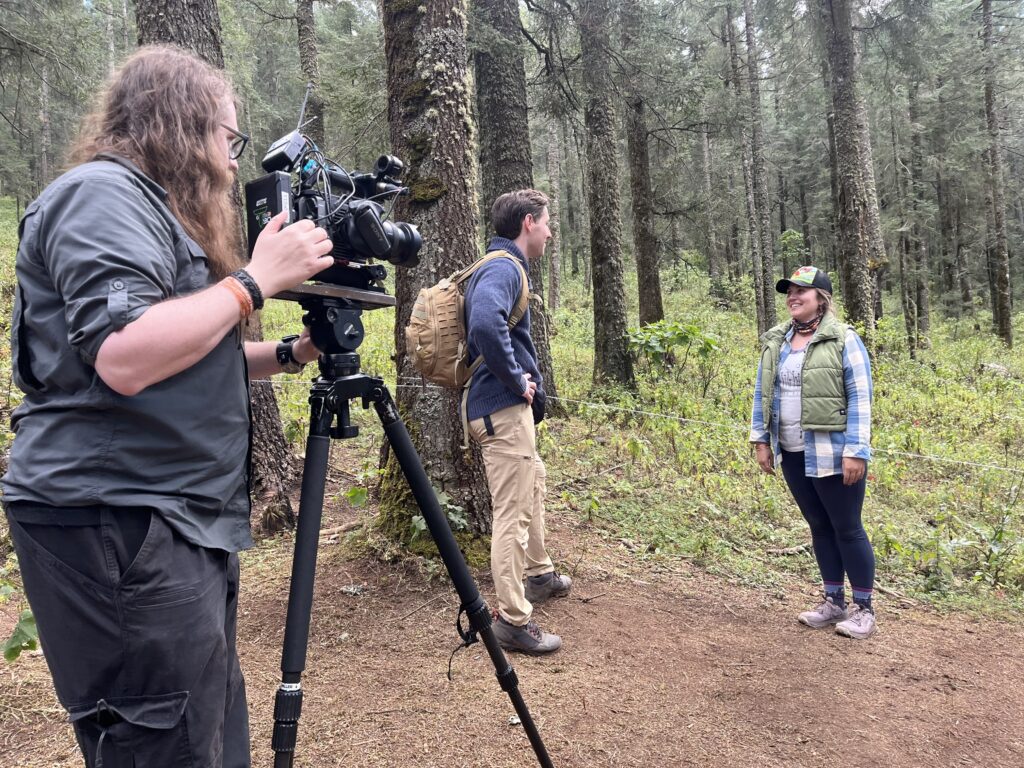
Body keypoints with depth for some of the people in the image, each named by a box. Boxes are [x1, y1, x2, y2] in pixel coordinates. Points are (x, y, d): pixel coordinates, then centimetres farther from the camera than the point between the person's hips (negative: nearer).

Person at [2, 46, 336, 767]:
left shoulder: (156, 210, 20)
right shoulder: (103, 193, -11)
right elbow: (125, 357, -26)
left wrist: (289, 354, 11)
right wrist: (256, 279, -17)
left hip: (178, 519, 10)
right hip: (118, 525, -10)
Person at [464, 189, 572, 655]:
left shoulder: (504, 266, 16)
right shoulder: (503, 268, -15)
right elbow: (486, 323, -35)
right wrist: (516, 379, -23)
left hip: (510, 406, 11)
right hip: (504, 409, -11)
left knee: (533, 482, 26)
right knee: (513, 512, -6)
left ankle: (538, 574, 44)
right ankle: (513, 621, 3)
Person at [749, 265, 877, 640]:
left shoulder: (844, 339, -9)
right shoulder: (775, 342, 8)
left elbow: (860, 398, -12)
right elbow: (762, 393, 12)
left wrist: (855, 451, -17)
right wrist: (761, 440, 8)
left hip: (832, 454, -5)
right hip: (792, 454, 6)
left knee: (847, 529, 4)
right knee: (819, 527, 15)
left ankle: (864, 608, 18)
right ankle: (834, 602, 28)